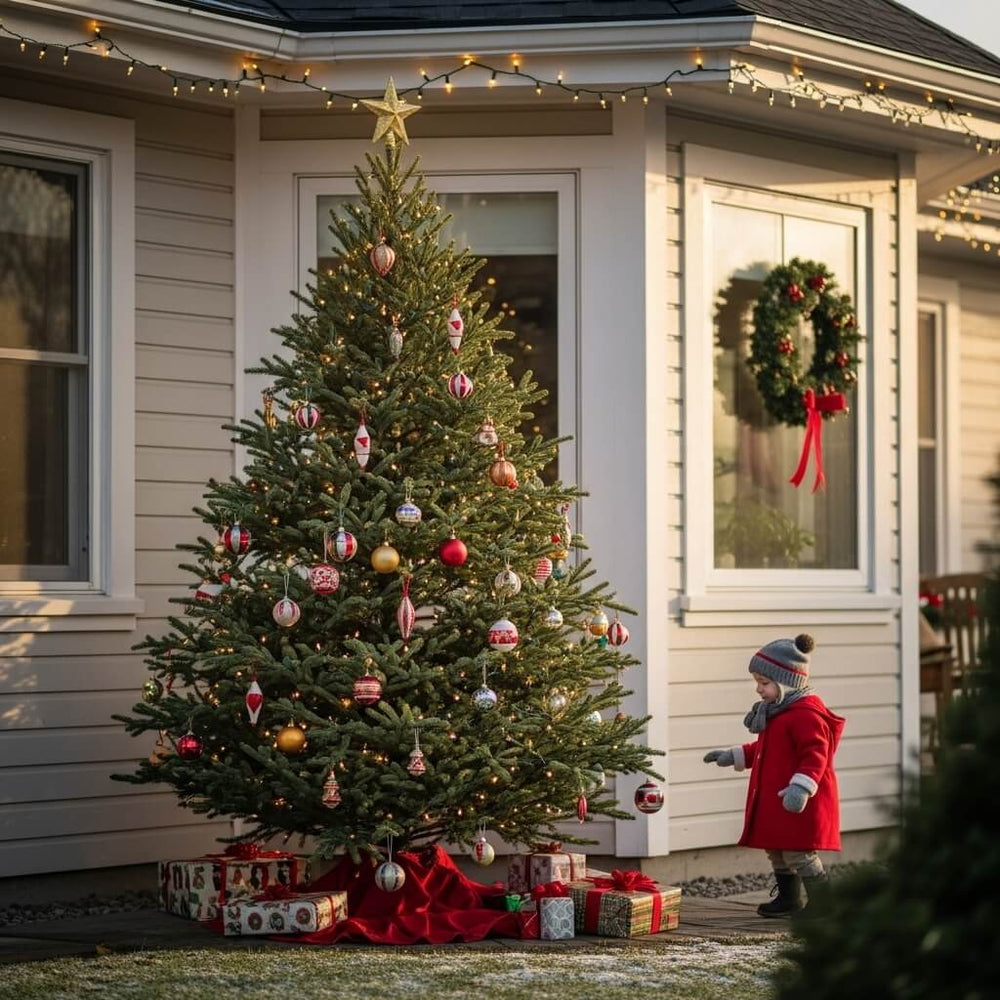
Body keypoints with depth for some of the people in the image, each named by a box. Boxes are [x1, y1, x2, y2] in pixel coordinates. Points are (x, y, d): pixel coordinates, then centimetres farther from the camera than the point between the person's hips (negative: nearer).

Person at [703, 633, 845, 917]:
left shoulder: (805, 713, -18)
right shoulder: (776, 712, 16)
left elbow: (814, 754, -26)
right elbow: (763, 749, 29)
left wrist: (801, 787, -36)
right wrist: (733, 756, 25)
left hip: (798, 804, -11)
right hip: (774, 801, 11)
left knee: (798, 853, -8)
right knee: (778, 850, 17)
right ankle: (788, 899, 30)